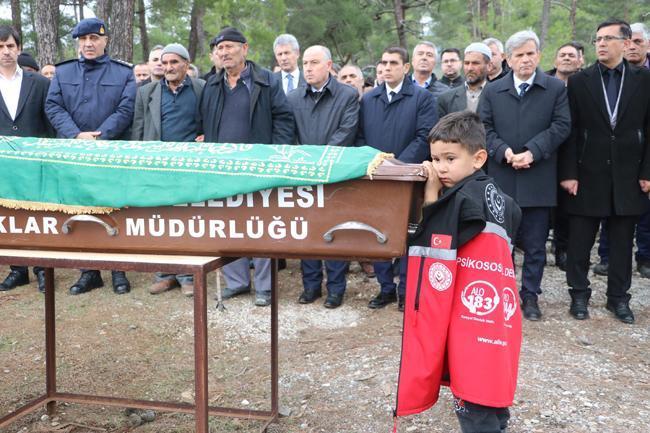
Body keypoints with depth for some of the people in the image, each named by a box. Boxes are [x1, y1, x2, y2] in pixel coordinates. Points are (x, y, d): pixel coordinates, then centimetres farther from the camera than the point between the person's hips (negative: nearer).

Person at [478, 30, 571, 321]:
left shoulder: (556, 88, 4)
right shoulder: (492, 90, 9)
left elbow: (561, 126, -3)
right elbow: (484, 128, 3)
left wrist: (532, 152, -15)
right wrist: (504, 152, -13)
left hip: (538, 180, -1)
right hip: (501, 179, 1)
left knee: (535, 245, 6)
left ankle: (530, 295, 19)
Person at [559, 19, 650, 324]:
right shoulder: (579, 81, 1)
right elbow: (570, 131, -2)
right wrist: (568, 172, -7)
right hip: (588, 174, -1)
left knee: (622, 242, 9)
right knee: (579, 242, 5)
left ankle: (618, 297, 22)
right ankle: (579, 295, 19)